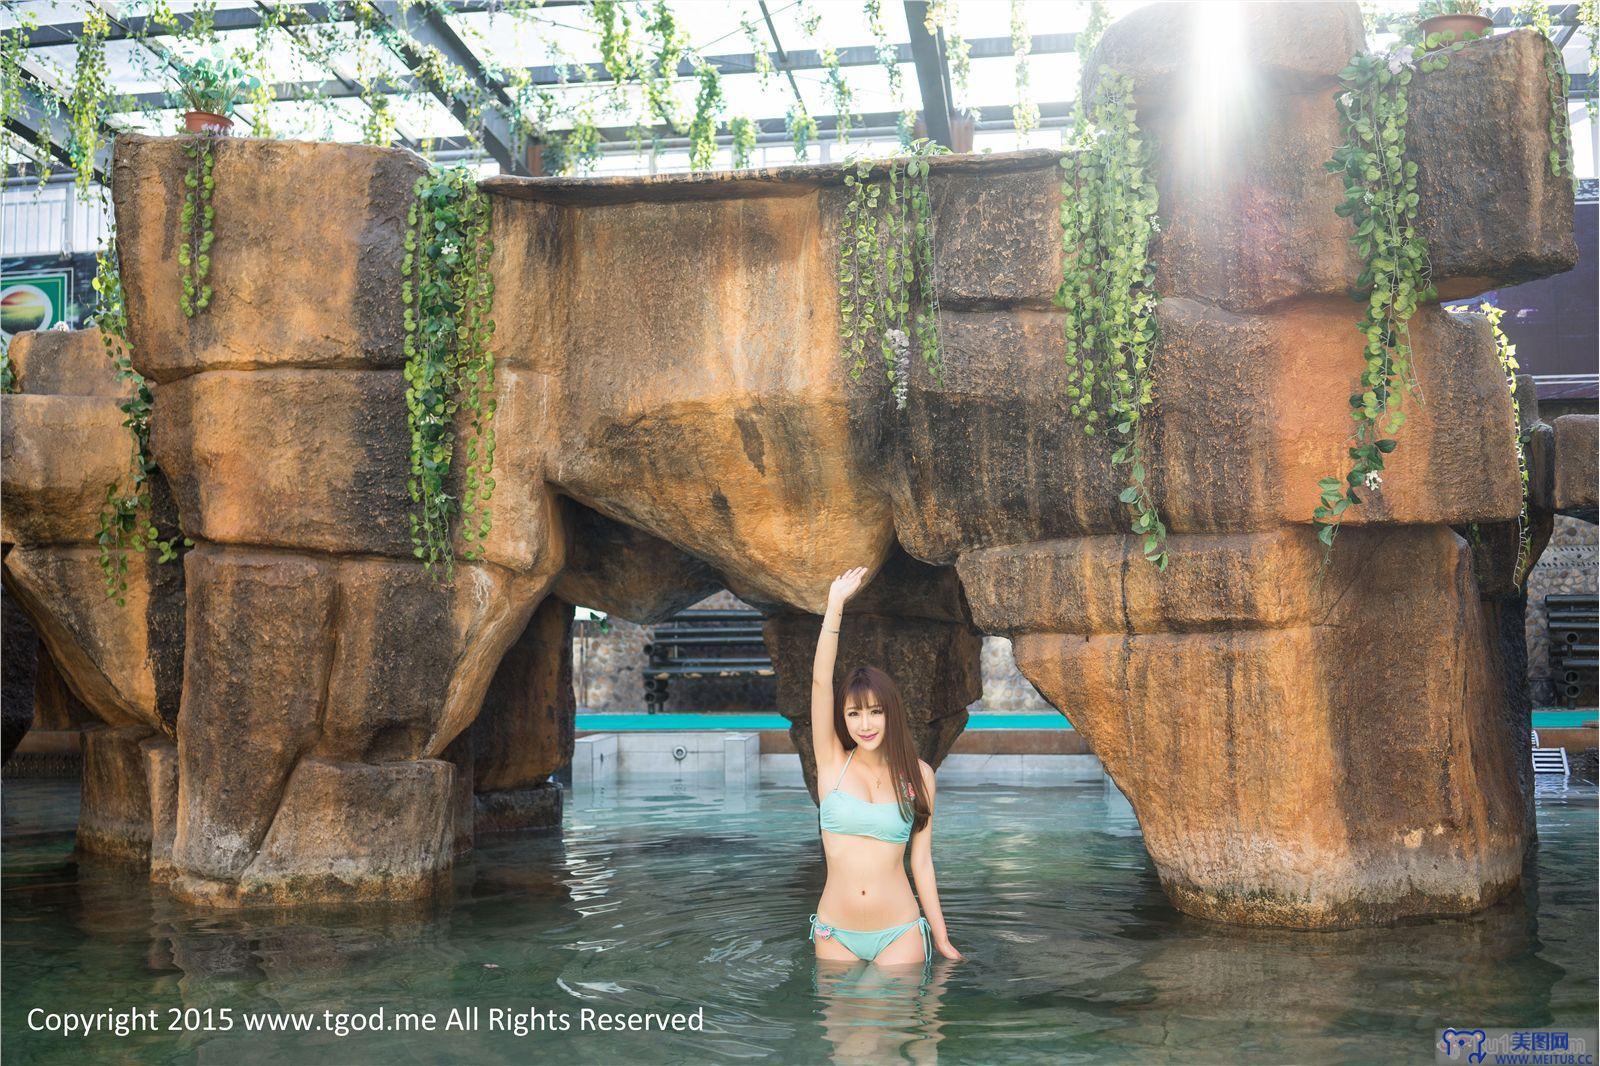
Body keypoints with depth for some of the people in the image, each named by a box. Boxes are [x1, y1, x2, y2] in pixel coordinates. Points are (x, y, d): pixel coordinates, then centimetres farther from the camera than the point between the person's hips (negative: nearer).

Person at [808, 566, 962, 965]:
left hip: (900, 934, 0)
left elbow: (922, 861, 4)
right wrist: (835, 605, -17)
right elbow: (821, 681, -11)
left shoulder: (918, 774, 1)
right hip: (835, 935, 0)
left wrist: (942, 941, 4)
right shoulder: (833, 762, 0)